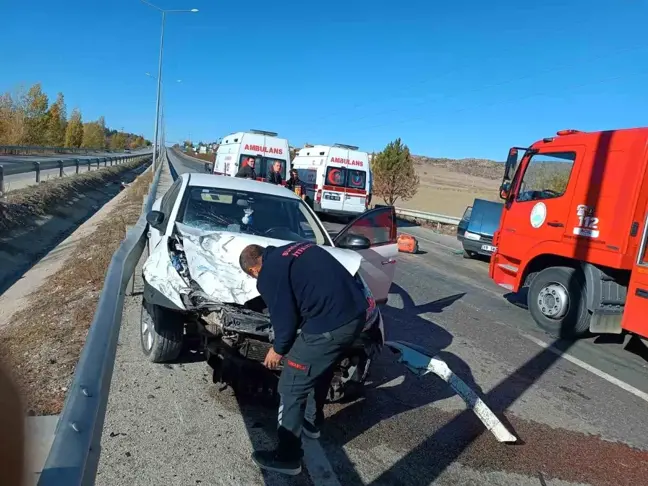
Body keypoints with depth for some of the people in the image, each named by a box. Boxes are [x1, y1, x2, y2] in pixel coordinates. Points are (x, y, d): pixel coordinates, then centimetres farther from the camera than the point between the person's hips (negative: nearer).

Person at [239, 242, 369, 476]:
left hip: (330, 324, -9)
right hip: (356, 313, 9)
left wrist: (278, 349, 18)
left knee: (291, 388, 8)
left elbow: (284, 318, -3)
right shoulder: (296, 249, 22)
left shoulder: (268, 275, -2)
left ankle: (287, 457, 20)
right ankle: (312, 422, 50)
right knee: (320, 370, 31)